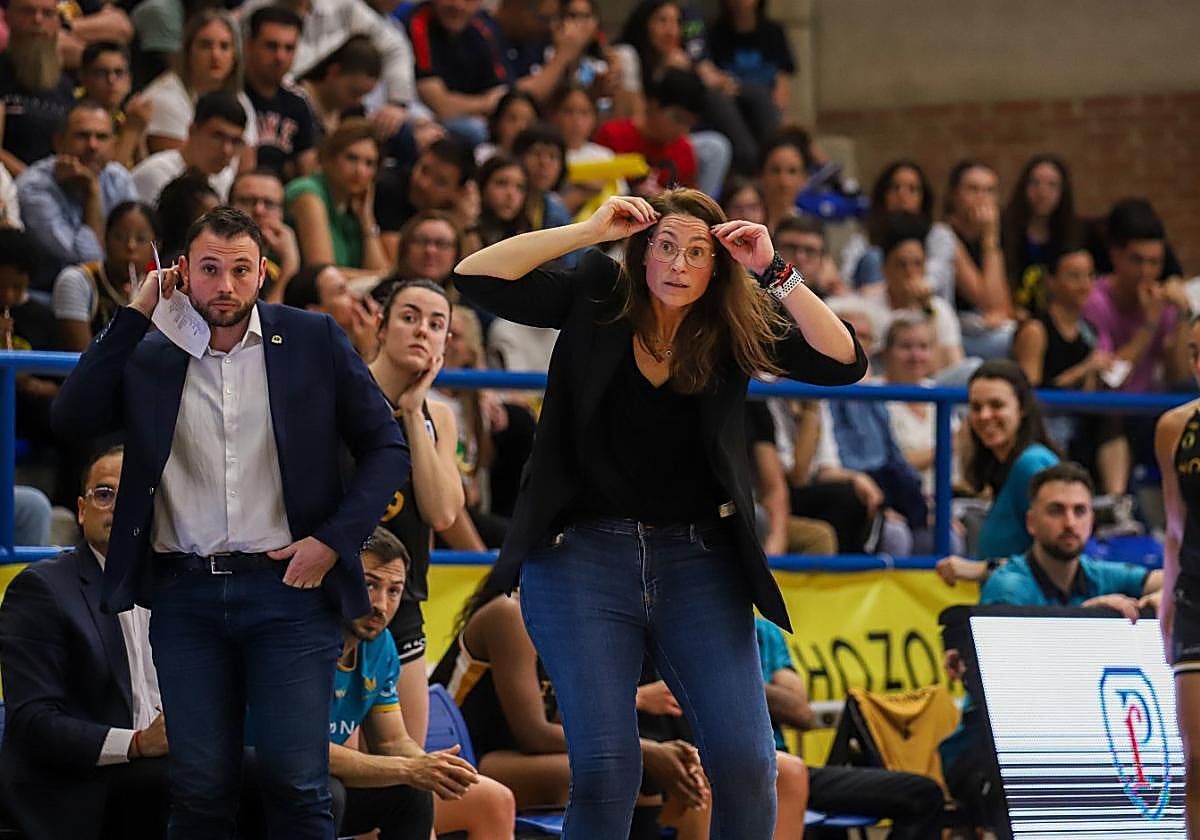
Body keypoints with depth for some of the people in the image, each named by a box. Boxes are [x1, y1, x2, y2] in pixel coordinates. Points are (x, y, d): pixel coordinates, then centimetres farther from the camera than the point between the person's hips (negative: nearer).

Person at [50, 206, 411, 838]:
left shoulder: (312, 341, 3)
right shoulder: (149, 356, 7)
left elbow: (387, 448, 6)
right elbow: (70, 419, -7)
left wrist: (333, 541, -6)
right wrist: (135, 313, -6)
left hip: (287, 586, -2)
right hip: (185, 592, 2)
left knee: (296, 786, -6)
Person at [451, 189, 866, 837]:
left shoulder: (736, 328, 4)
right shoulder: (596, 301, 1)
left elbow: (843, 362, -7)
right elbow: (474, 277, -8)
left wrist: (774, 273, -13)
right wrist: (592, 230, -11)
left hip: (698, 563, 2)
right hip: (584, 554, -1)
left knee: (746, 764, -8)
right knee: (604, 769, -10)